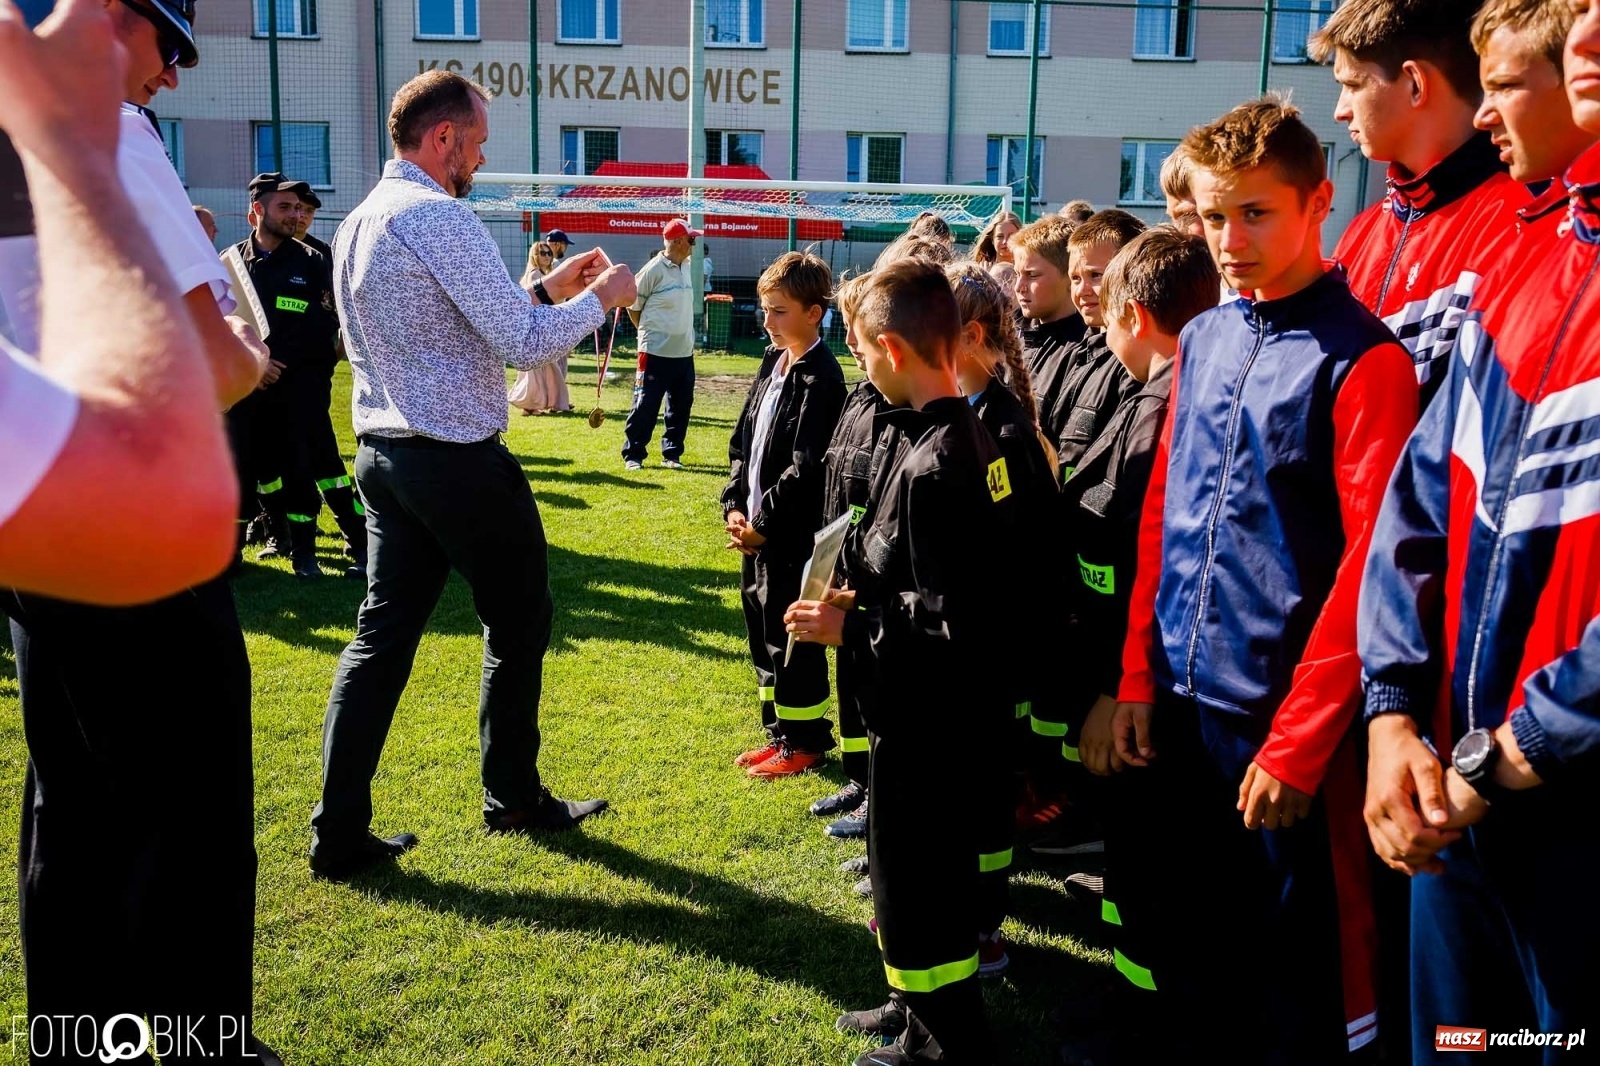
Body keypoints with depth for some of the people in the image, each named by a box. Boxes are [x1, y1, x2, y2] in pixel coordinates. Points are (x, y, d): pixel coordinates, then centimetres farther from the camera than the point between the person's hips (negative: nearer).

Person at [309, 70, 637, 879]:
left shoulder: (359, 223, 13)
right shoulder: (439, 218, -17)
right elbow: (524, 343, -20)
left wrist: (545, 289, 18)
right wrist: (599, 298, -4)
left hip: (385, 456, 9)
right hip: (460, 463, -8)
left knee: (383, 632, 10)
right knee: (517, 624, 10)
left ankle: (340, 832, 10)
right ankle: (514, 800, 25)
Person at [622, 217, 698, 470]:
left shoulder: (686, 267, 9)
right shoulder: (654, 269, -13)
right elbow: (633, 305, -5)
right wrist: (649, 332, 4)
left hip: (684, 353, 7)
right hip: (656, 352, -7)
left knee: (681, 406, 10)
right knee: (646, 405, -2)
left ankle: (672, 454, 21)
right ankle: (633, 454, 8)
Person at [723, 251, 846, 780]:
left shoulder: (821, 379, -15)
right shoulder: (772, 362, 11)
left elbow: (807, 468, -20)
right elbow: (742, 441, 13)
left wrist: (764, 523, -16)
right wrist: (735, 506, 3)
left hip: (792, 534, -9)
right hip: (756, 528, 9)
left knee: (791, 637, 1)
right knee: (762, 630, 16)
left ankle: (806, 740, 16)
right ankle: (780, 732, 29)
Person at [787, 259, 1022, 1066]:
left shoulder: (931, 467, -26)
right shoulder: (970, 438, 3)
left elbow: (956, 627, -27)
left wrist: (851, 627, -17)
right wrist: (868, 598, 5)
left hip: (927, 724, -10)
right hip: (954, 712, 10)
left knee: (915, 892, 7)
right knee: (931, 877, 24)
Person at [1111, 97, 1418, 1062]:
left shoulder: (1363, 357, -10)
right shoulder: (1204, 339, 9)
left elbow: (1370, 560, -15)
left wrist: (1299, 741, -16)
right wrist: (1138, 675, 7)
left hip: (1286, 712, -6)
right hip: (1180, 699, 6)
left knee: (1294, 958, 9)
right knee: (1178, 935, 19)